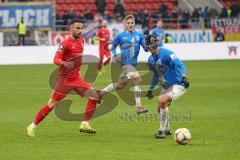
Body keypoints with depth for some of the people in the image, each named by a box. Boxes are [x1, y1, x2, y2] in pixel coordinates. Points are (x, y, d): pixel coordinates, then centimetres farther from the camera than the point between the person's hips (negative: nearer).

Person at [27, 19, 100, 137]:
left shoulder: (81, 41, 9)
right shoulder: (65, 44, -14)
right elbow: (56, 60, -21)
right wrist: (64, 63, -39)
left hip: (76, 78, 7)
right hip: (65, 79, -7)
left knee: (94, 96, -5)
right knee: (52, 104, -4)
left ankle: (85, 124, -1)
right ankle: (32, 126, 7)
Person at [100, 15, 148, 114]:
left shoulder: (139, 35, 6)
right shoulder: (121, 36, -1)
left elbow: (146, 48, 0)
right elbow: (112, 47, 10)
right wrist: (115, 55, -6)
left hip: (133, 64, 6)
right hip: (125, 63, -5)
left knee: (120, 85, 17)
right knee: (138, 80, -24)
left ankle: (100, 93, 38)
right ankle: (138, 106, -22)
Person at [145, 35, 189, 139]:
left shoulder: (166, 54, -19)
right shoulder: (150, 60, 5)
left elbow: (180, 65, -26)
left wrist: (184, 77, -42)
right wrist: (151, 89, 23)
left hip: (177, 85, -9)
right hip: (165, 87, 9)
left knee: (162, 101, -25)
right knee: (160, 109, 11)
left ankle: (162, 130, -14)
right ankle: (167, 129, 36)